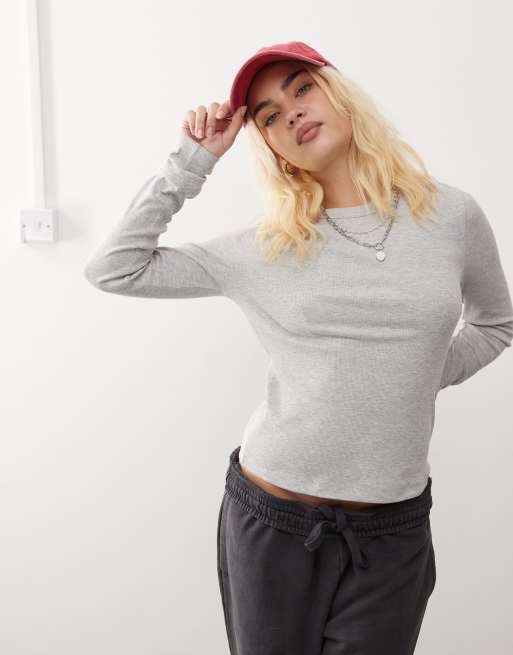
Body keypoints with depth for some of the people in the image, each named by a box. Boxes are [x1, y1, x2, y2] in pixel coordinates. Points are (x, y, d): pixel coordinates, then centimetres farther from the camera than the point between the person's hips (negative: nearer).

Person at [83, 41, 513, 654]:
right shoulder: (262, 248, -4)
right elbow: (113, 269, -6)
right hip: (272, 517, 0)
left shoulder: (452, 214, -1)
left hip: (393, 532, 1)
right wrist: (193, 160, -6)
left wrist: (423, 378, 3)